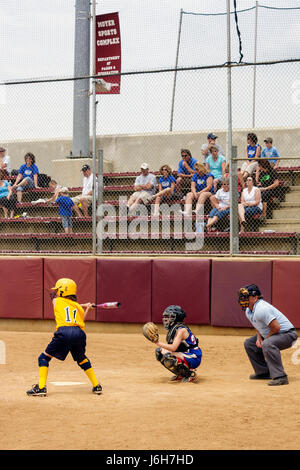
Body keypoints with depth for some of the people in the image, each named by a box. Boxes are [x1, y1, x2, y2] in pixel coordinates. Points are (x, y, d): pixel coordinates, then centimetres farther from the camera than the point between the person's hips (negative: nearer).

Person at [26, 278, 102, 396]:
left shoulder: (56, 301, 18)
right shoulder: (79, 307, 22)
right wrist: (87, 309, 32)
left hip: (64, 332, -4)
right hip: (79, 333, 4)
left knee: (44, 358, 9)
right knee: (82, 359, 28)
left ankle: (41, 387, -4)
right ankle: (96, 386, 26)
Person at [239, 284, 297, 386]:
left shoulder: (261, 309, -27)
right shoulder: (248, 311, 5)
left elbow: (276, 327, -30)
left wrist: (265, 339, -15)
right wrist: (259, 338, 1)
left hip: (287, 334, -11)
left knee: (267, 344, -38)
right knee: (249, 343, 16)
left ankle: (280, 377, -37)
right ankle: (263, 372, 21)